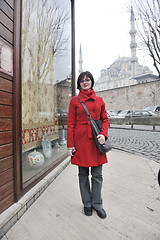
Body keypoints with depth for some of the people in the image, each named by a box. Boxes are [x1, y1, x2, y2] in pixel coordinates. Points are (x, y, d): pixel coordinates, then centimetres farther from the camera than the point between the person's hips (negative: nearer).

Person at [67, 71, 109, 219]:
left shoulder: (99, 100, 9)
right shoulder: (75, 100, 2)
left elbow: (105, 119, 11)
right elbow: (71, 124, -1)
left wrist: (103, 134, -8)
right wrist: (70, 145, -5)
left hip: (96, 140, 2)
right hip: (81, 140, -2)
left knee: (97, 174, 9)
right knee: (83, 174, 11)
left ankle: (97, 203, 30)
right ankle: (87, 203, 32)